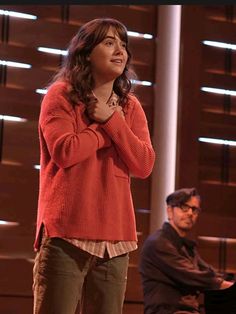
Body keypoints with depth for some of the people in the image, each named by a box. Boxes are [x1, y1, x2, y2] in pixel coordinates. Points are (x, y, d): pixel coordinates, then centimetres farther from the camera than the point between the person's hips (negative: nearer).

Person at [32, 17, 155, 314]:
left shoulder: (130, 107, 15)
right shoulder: (61, 95, 2)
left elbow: (144, 165, 2)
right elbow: (65, 152, -14)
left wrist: (111, 120, -6)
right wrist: (112, 126, -3)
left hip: (114, 235, 5)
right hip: (67, 231, -5)